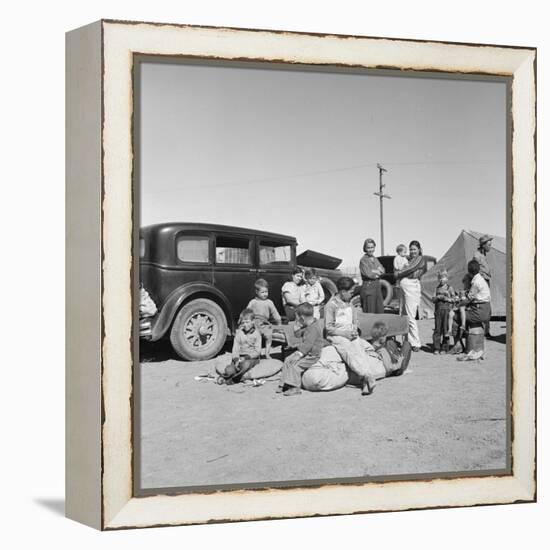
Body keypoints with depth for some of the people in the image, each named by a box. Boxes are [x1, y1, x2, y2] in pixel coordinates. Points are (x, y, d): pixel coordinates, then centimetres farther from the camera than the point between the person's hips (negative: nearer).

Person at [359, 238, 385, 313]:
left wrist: (374, 271, -12)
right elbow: (368, 274, -16)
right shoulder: (363, 260, -7)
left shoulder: (375, 259, 15)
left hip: (377, 287, 7)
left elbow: (383, 270, 5)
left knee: (380, 311, 6)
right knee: (370, 313, -7)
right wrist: (378, 272, -1)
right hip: (368, 287, -7)